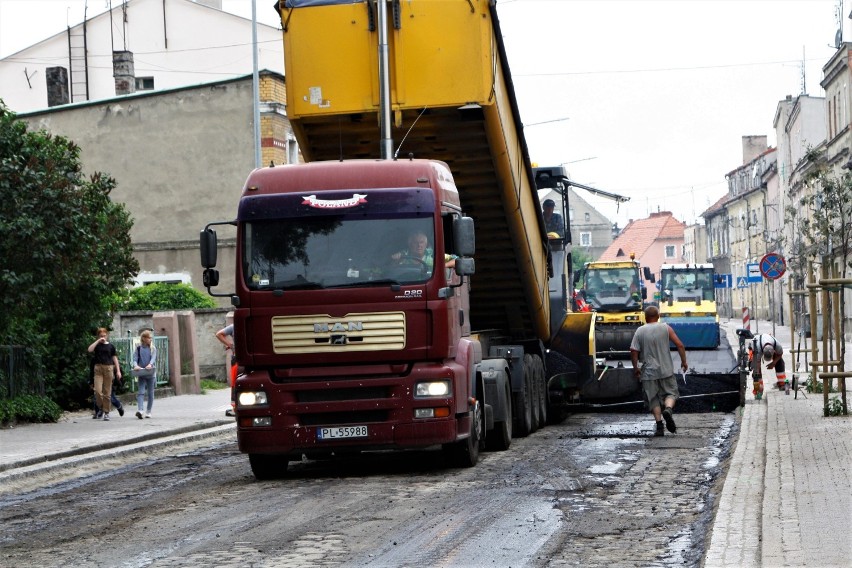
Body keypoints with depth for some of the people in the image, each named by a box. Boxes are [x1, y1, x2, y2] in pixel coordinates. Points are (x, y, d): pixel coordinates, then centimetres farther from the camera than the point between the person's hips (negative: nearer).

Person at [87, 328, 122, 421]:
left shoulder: (111, 346, 10)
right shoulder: (97, 345, 9)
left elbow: (114, 358, 12)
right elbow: (90, 350, -12)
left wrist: (118, 371, 6)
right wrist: (98, 341, -11)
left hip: (108, 368, 0)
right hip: (98, 368, 0)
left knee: (107, 392, 1)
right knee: (97, 390, -13)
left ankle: (106, 412, 7)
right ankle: (100, 407, 10)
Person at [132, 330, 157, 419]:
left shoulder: (152, 348, 4)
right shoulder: (138, 348, 3)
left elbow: (153, 358, -10)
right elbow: (135, 359, -4)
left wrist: (150, 364, -31)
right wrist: (136, 366, -26)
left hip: (151, 373, 1)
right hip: (141, 374, -1)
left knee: (150, 393, 7)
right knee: (141, 392, -13)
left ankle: (148, 412, 16)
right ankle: (139, 410, -26)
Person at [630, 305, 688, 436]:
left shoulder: (640, 331, -1)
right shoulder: (665, 328, 0)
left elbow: (633, 351, -6)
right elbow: (680, 345, -4)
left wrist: (635, 368, 7)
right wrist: (684, 362, 9)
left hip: (649, 372, 0)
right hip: (666, 370, 0)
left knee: (653, 399, 8)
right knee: (670, 393, 12)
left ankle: (659, 425, -1)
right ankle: (668, 409, -18)